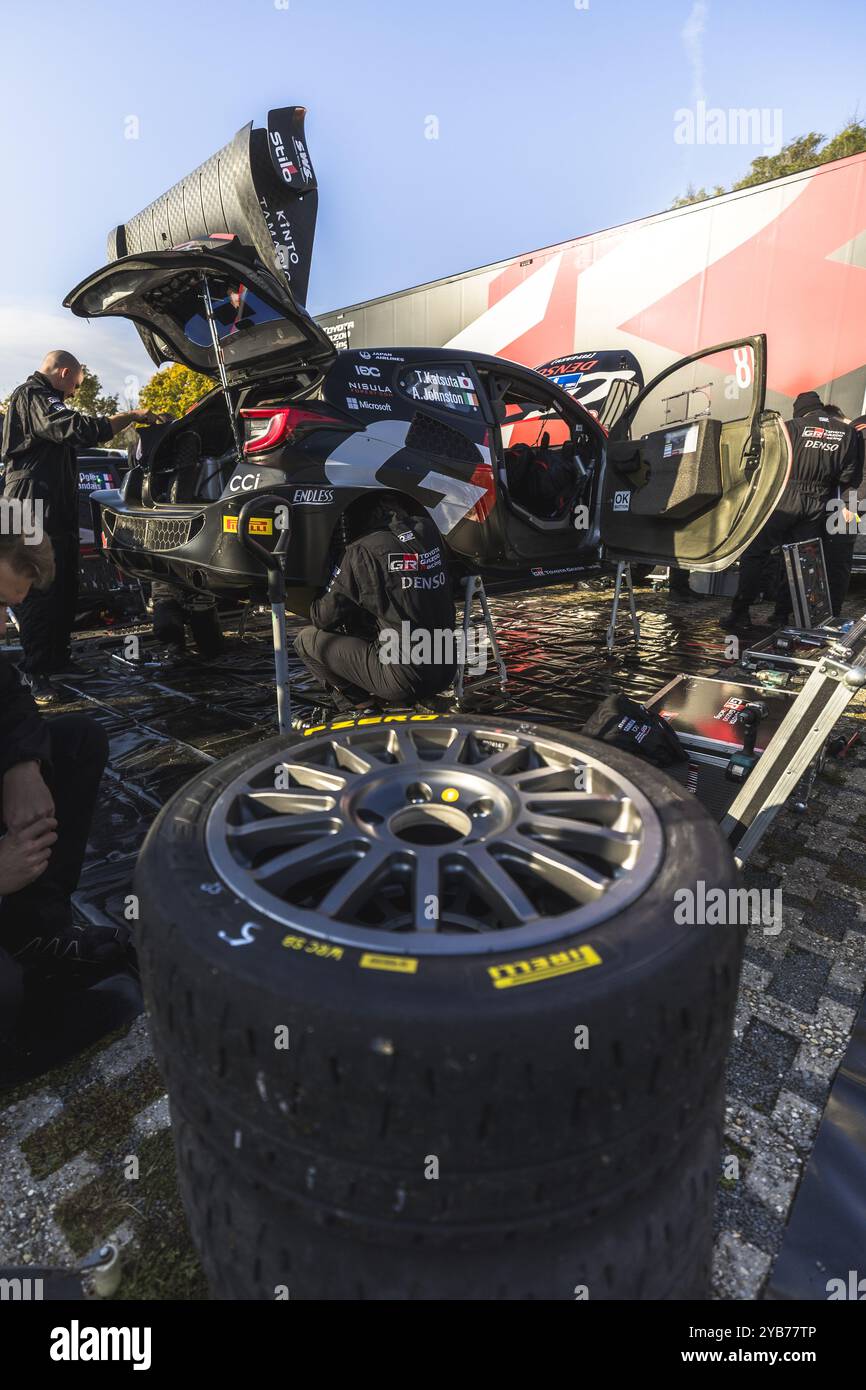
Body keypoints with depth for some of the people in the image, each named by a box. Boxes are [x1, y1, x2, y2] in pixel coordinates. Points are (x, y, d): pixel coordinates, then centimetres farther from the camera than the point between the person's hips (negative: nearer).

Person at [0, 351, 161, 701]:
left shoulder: (40, 398, 26)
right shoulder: (32, 396, -8)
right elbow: (78, 429, -22)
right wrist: (131, 416, -18)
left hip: (56, 510, 11)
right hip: (36, 509, -11)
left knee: (64, 589, 13)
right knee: (37, 591, -11)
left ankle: (56, 658, 21)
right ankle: (34, 672, -8)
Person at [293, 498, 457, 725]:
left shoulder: (363, 551, -9)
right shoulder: (428, 532, 5)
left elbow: (324, 618, -1)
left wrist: (315, 609, 22)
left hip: (404, 679, -6)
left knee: (306, 639, 4)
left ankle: (360, 705, 2)